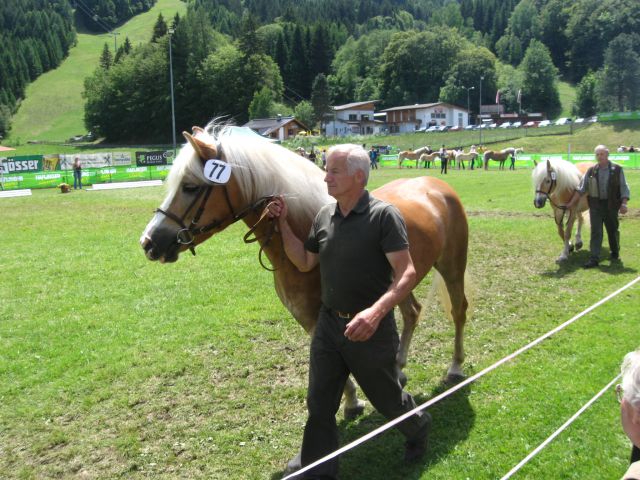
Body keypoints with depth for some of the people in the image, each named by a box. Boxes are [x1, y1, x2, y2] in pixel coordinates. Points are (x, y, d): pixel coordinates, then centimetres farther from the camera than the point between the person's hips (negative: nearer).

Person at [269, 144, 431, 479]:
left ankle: (418, 429, 47)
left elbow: (407, 273, -23)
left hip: (370, 329, -5)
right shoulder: (324, 216, 3)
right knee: (319, 402, 10)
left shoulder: (384, 216, -17)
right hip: (328, 324, 6)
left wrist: (377, 311, -38)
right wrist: (283, 223, 3)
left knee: (387, 398, 16)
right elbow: (304, 263, 14)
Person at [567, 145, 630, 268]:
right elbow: (581, 189, 7)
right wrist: (572, 202, 4)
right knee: (596, 231, -4)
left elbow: (624, 188, -2)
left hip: (611, 205, -1)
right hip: (595, 205, 1)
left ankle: (615, 253, 33)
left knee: (612, 230, 12)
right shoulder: (591, 171, 3)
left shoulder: (617, 170, -2)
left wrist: (624, 203, -13)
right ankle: (594, 258, -5)